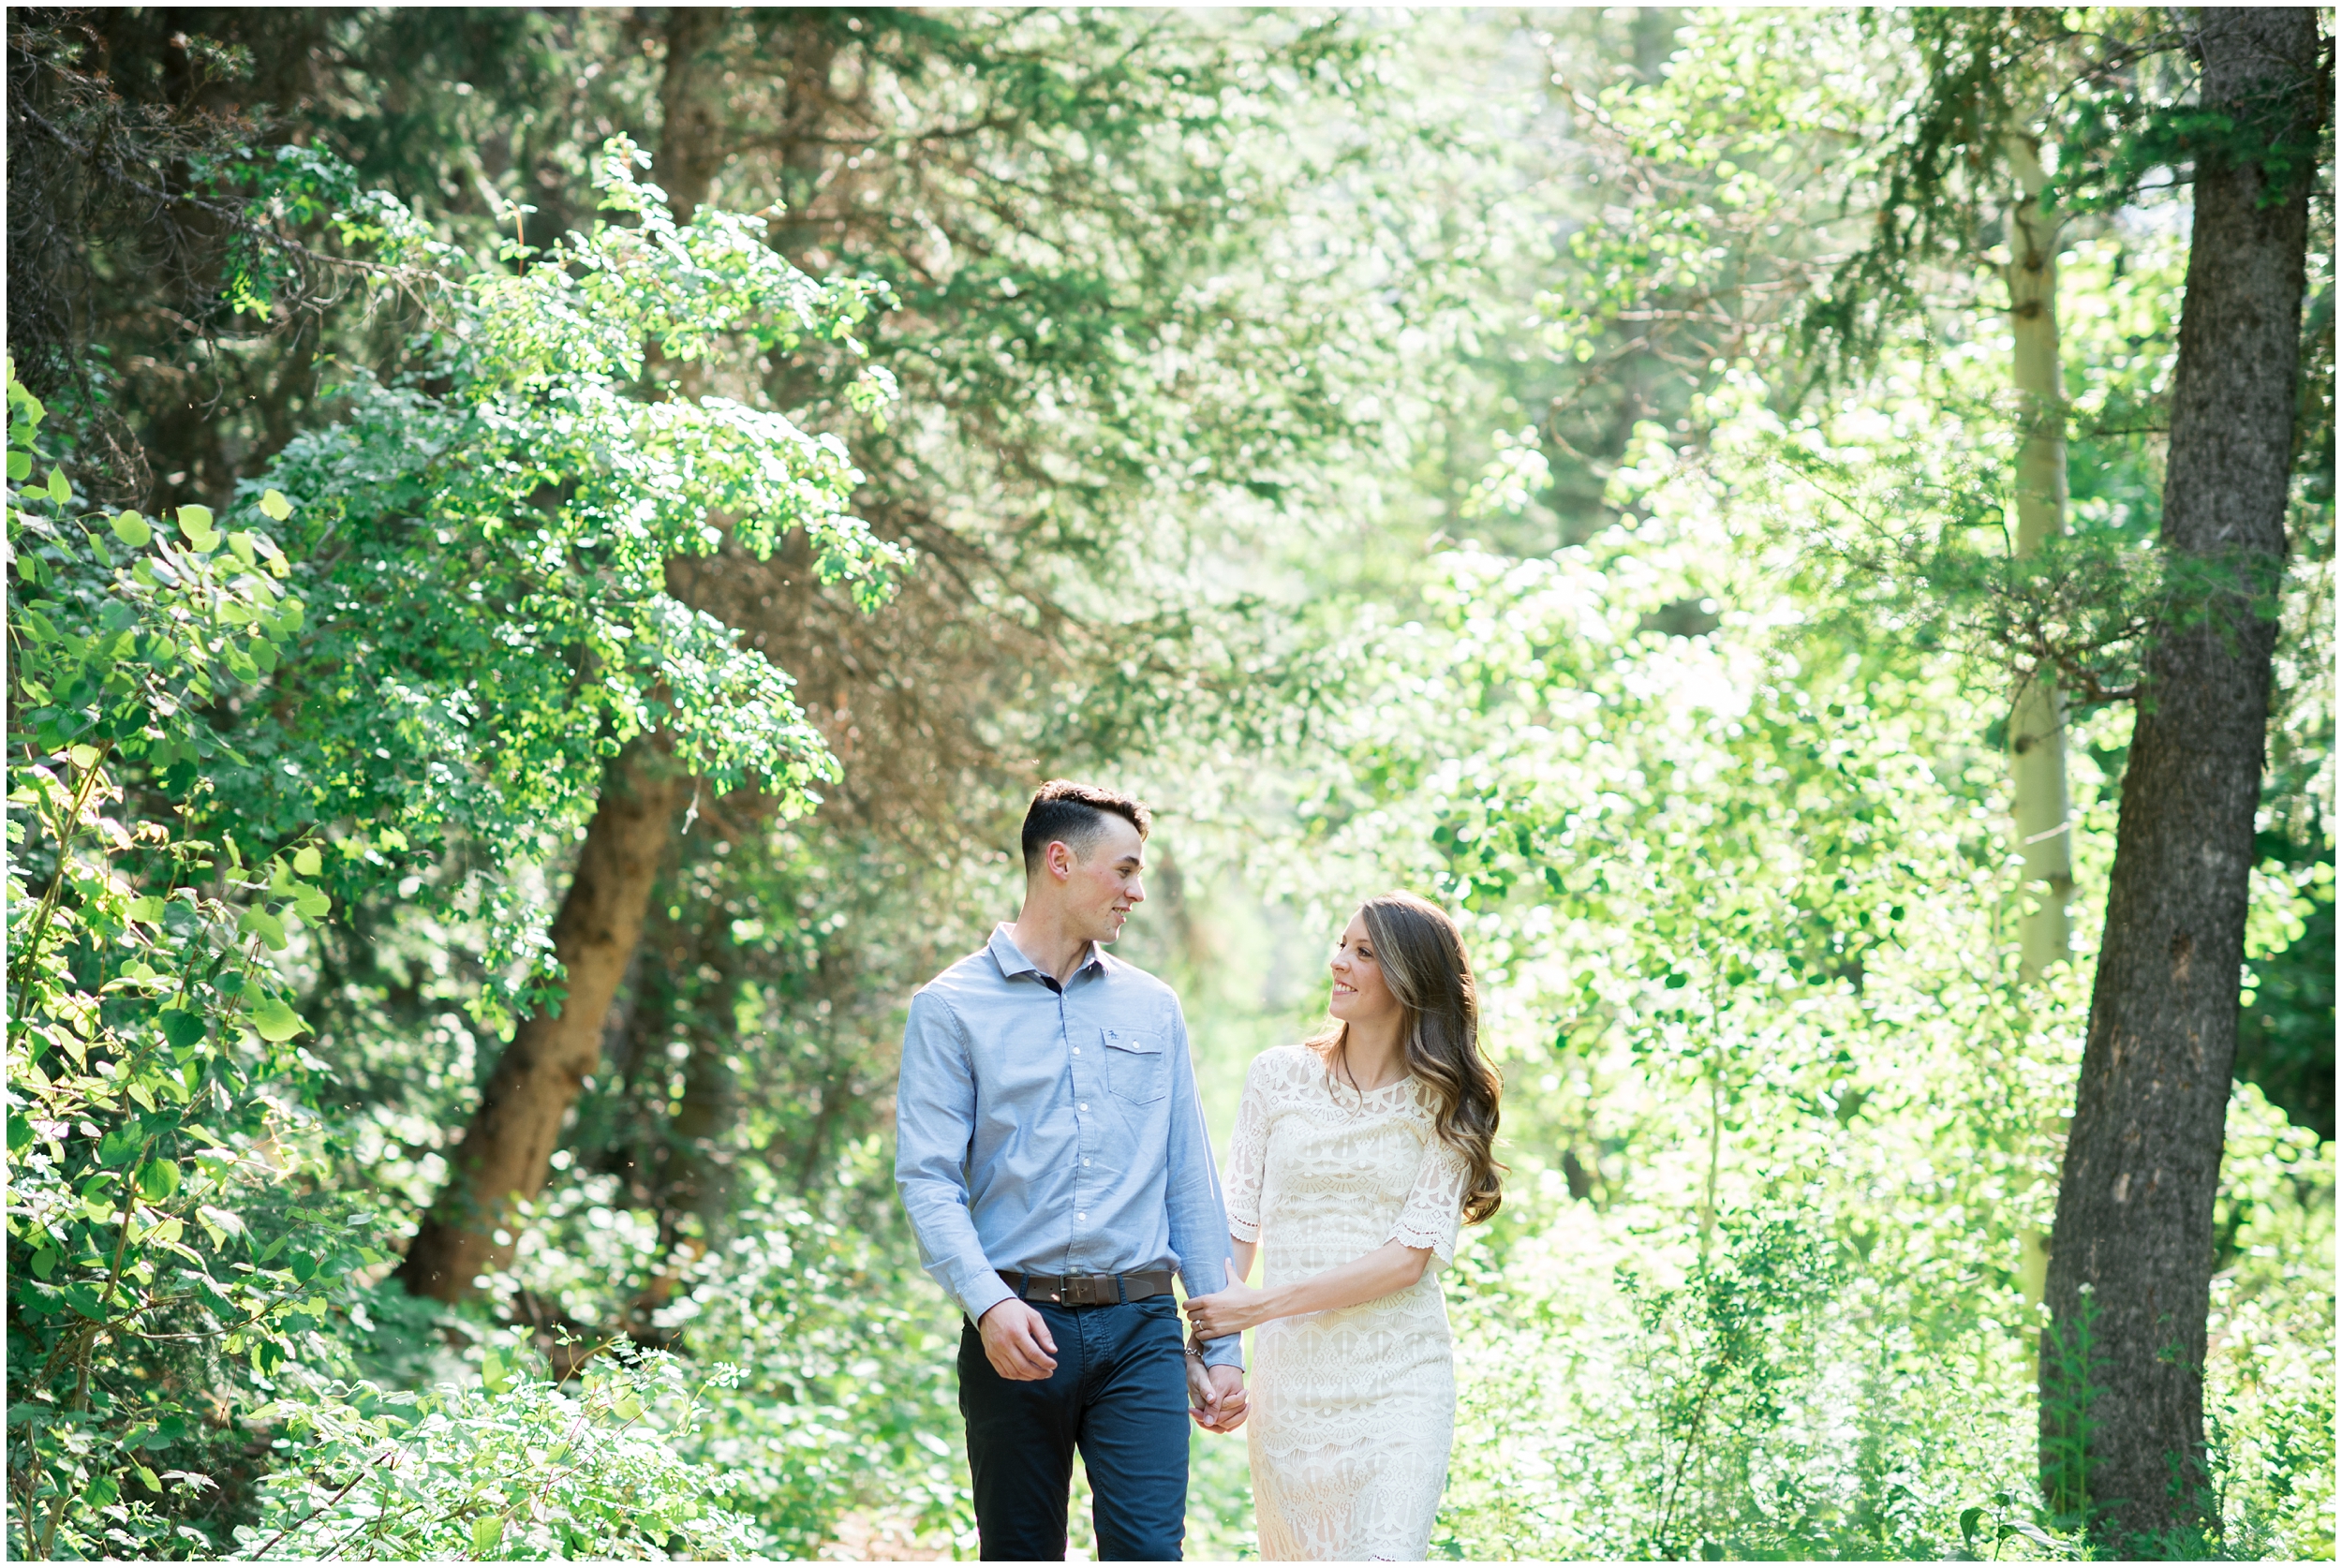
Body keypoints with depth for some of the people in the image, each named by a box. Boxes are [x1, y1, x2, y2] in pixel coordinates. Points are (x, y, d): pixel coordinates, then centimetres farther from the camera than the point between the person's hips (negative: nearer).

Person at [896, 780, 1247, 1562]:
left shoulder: (1154, 1008, 15)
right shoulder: (952, 1008, 3)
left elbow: (1192, 1185, 15)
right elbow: (929, 1178, -6)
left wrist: (1221, 1347, 11)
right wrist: (987, 1300, -22)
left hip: (1140, 1328, 2)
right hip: (1017, 1330, -2)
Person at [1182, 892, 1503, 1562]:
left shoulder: (1446, 1105, 1)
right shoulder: (1278, 1075, 7)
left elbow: (1409, 1256, -8)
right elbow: (1238, 1223, 5)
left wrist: (1263, 1304, -15)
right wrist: (1212, 1344, -9)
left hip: (1400, 1380, -2)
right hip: (1290, 1373, 2)